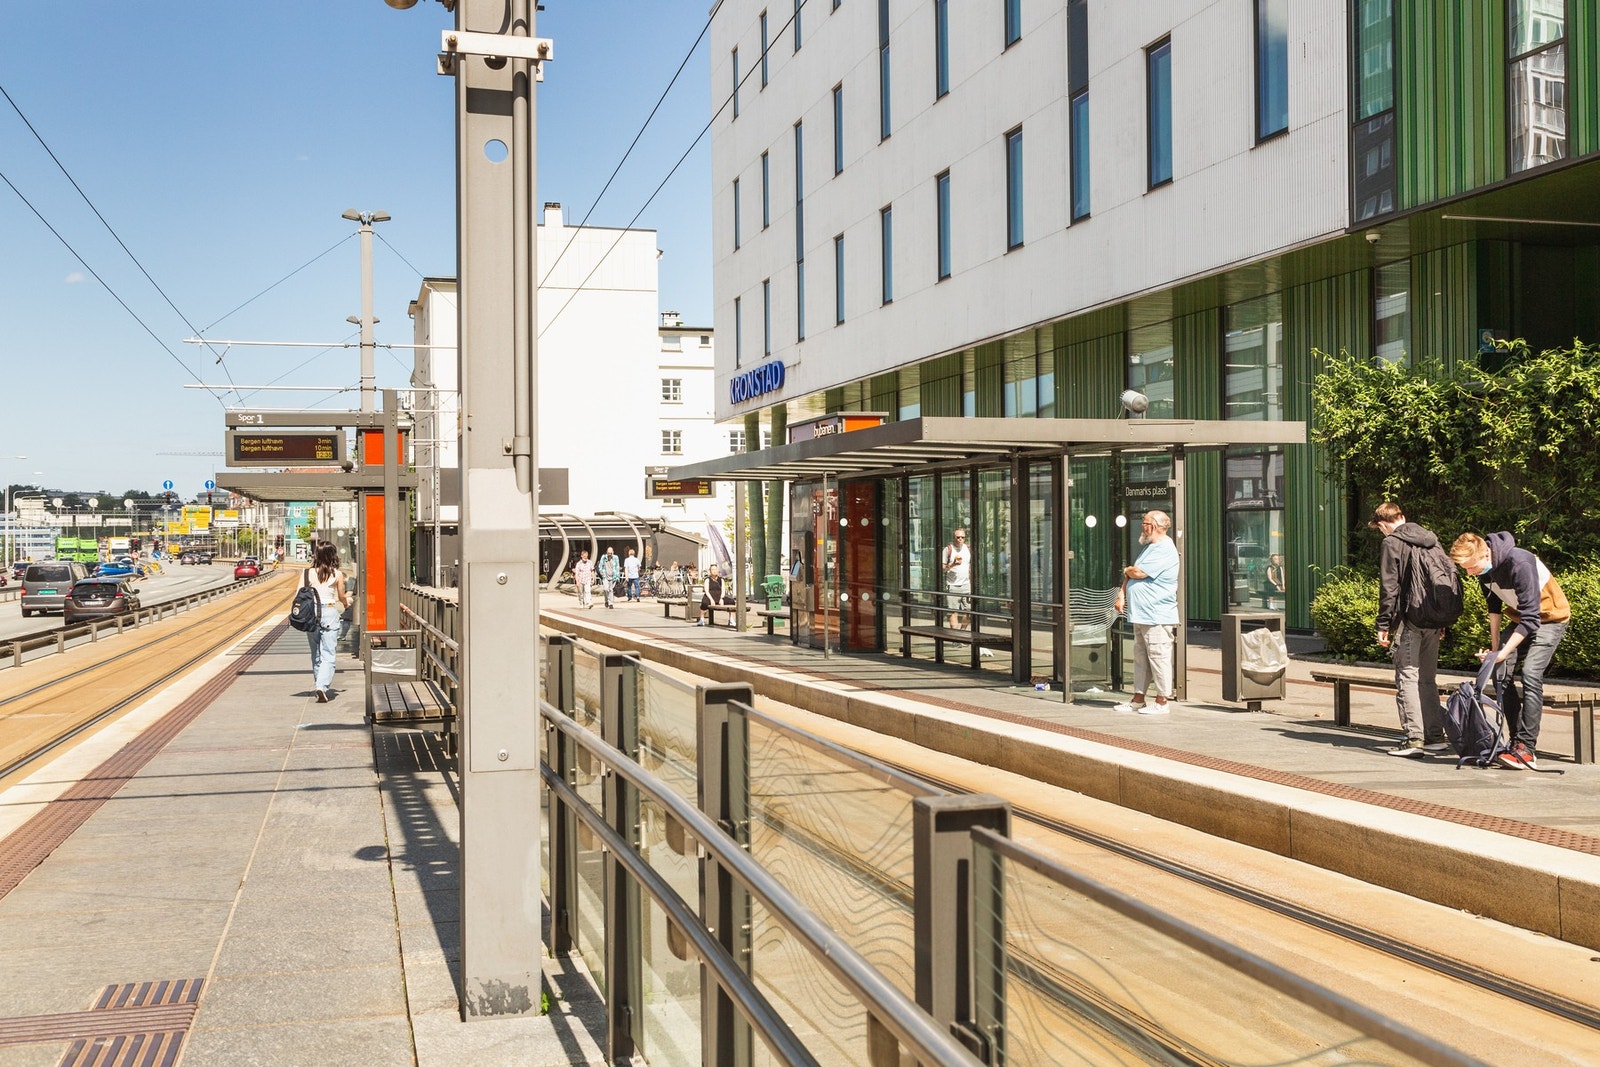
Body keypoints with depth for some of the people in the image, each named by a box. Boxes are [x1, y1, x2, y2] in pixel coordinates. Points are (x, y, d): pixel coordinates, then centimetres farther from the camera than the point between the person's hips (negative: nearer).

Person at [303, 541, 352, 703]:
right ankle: (322, 686, -20)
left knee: (315, 653, 16)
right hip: (330, 612, -2)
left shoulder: (309, 573, 1)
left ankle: (319, 685, 23)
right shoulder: (337, 574, -4)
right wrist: (347, 599, 29)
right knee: (328, 654, -4)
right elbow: (341, 597, 6)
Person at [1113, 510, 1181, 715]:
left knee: (1158, 658, -5)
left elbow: (1139, 572, -20)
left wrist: (1126, 571, 2)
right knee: (1140, 657, 13)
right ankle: (1138, 699, 20)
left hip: (1157, 616, -10)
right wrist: (1122, 593, 5)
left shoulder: (1164, 550, -14)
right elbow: (1131, 575, 20)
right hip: (1141, 614, 10)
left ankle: (1162, 701, 0)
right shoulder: (1150, 548, 19)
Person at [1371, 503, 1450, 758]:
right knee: (1428, 678, 14)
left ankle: (1414, 739, -8)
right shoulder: (1432, 540, 13)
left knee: (1407, 679, -4)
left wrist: (1383, 625, -7)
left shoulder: (1392, 543, -8)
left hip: (1408, 621, -7)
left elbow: (1388, 588, -11)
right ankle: (1435, 735, 16)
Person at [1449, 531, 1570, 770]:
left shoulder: (1520, 564, -34)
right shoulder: (1483, 567, -10)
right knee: (1502, 674, -3)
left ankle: (1527, 750, -22)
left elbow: (1531, 619, -32)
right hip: (1522, 617, 8)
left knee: (1531, 674, -21)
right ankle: (1517, 740, 3)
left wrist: (1501, 654, -31)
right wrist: (1494, 645, 1)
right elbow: (1493, 606, 6)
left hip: (1551, 617, -8)